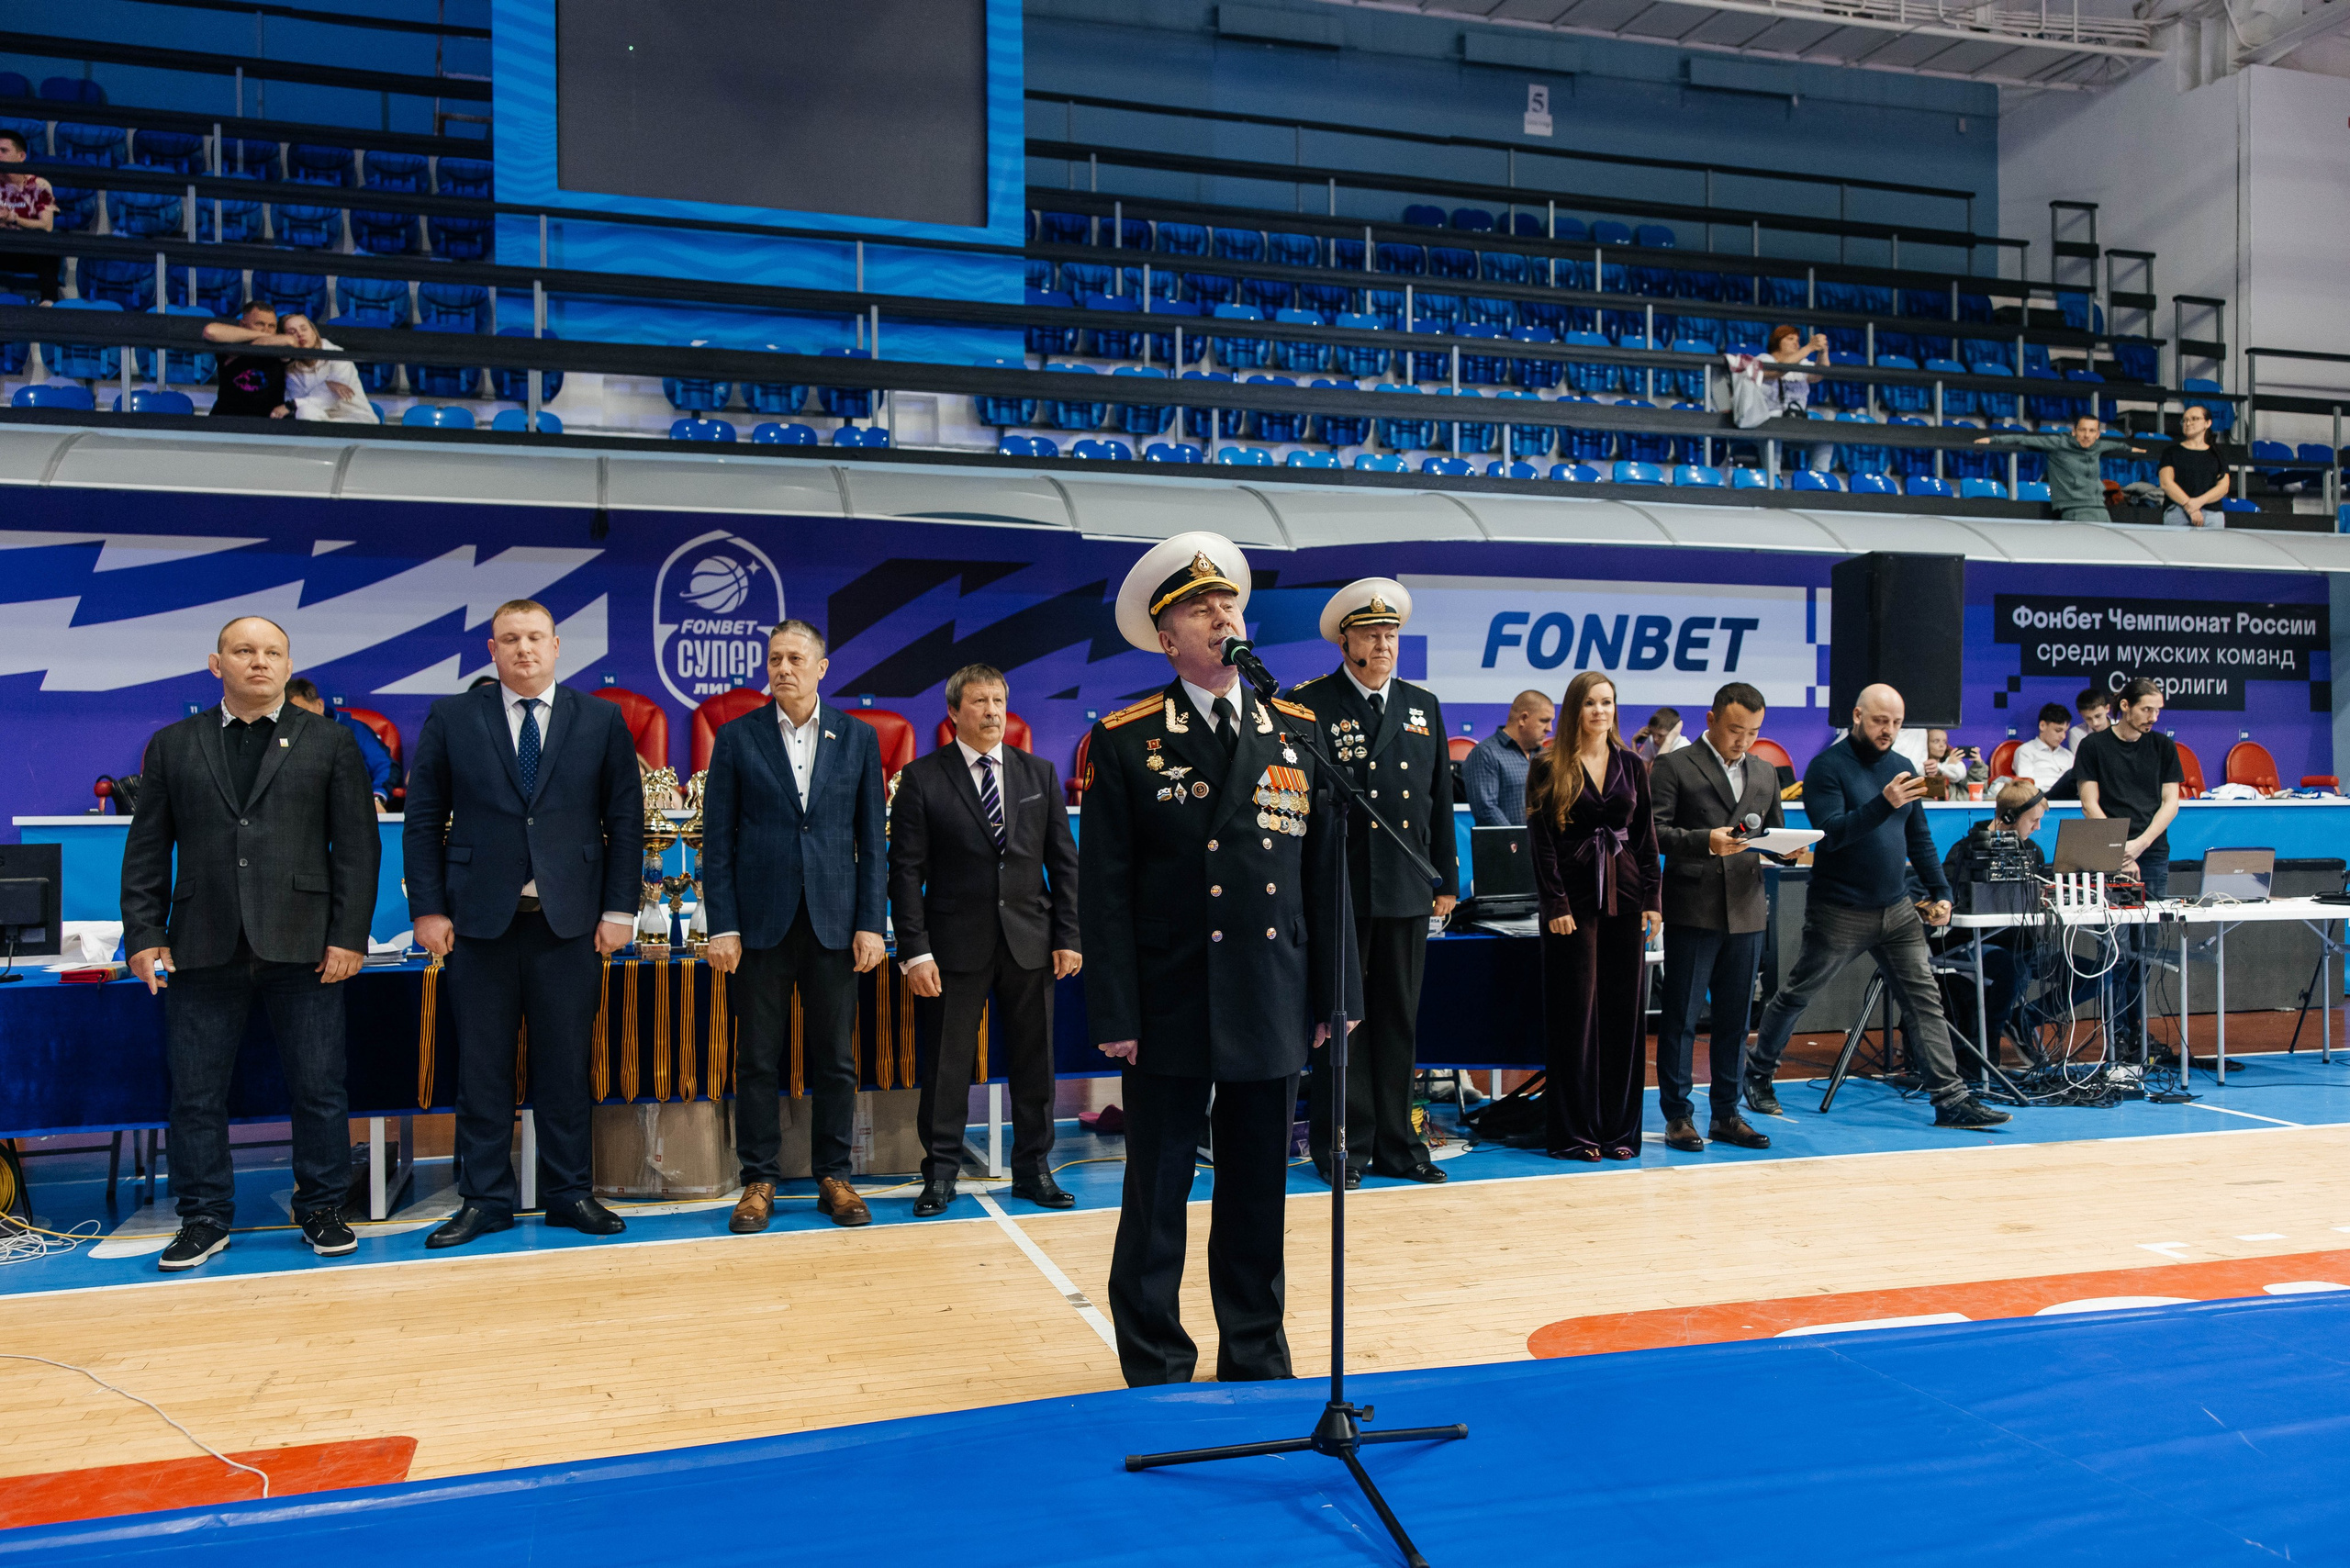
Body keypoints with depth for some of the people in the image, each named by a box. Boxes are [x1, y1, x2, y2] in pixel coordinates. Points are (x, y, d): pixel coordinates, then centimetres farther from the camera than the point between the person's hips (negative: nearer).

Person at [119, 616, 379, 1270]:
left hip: (302, 947, -1)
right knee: (196, 1094, 6)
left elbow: (357, 846, 3)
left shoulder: (329, 743, 8)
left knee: (319, 1089, 3)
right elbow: (147, 849, 11)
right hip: (203, 950, 2)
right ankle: (204, 1219, 19)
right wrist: (144, 935, 0)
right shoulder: (173, 745, 13)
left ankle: (322, 1209, 16)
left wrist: (349, 937, -5)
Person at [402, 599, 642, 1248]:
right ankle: (486, 1197, 16)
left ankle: (570, 1193, 17)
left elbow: (625, 821, 5)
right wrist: (428, 909, -2)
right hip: (479, 921, 0)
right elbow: (423, 822, 6)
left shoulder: (601, 721, 7)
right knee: (482, 1066, 5)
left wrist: (618, 909, -1)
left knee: (565, 1064, 5)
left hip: (570, 922, 0)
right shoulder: (452, 719, 7)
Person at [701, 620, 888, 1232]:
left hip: (833, 922, 1)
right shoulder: (737, 738, 3)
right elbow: (717, 841, 2)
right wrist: (722, 926, -5)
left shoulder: (858, 738, 6)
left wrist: (871, 923, -1)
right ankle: (759, 1181, 16)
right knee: (759, 1060, 5)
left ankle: (834, 1177, 18)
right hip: (762, 922, -1)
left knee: (835, 1060, 6)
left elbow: (871, 839, 6)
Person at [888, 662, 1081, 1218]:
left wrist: (1068, 936, 3)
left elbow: (1063, 861, 10)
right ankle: (940, 1173, 15)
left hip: (1029, 940, 3)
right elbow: (906, 870, -4)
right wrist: (915, 950, -10)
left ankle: (1033, 1169, 20)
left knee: (1034, 1062, 8)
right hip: (956, 942, -3)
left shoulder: (1039, 773, 10)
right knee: (948, 1063, 3)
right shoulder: (921, 777, 0)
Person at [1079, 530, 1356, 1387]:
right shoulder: (1122, 742, -2)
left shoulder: (1302, 732, 7)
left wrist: (1337, 995, 4)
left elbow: (1328, 872, 8)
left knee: (1259, 1196, 14)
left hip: (1272, 1006, 3)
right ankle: (1156, 1373, 24)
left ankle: (1257, 1361, 30)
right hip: (1171, 1008, -3)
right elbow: (1105, 891, -4)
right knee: (1157, 1197, 8)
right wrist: (1114, 1016, -9)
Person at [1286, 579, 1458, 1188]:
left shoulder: (1423, 705, 13)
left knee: (1398, 1019, 10)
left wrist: (1446, 879, 13)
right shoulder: (1308, 704, -2)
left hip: (1407, 890, 5)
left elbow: (1441, 798, 16)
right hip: (1338, 886, -4)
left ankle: (1395, 1143, 20)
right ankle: (1341, 1148, 12)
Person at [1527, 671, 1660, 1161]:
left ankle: (1619, 1129, 14)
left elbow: (1646, 836, 11)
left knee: (1624, 1011, 5)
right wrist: (1556, 905, -11)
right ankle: (1575, 1133, 6)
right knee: (1576, 1013, -1)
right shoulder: (1549, 769, -1)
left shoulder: (1633, 766, 10)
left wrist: (1652, 899, 2)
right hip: (1574, 897, -4)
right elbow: (1541, 842, -4)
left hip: (1624, 895, 4)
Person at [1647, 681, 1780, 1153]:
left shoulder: (1765, 773, 16)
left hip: (1747, 911, 5)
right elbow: (1654, 831, -10)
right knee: (1681, 1016, 0)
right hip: (1693, 910, -5)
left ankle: (1726, 1114, 20)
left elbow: (1775, 832, 20)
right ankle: (1678, 1116, 9)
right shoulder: (1674, 767, -2)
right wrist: (1706, 841, -22)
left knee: (1735, 1018, 11)